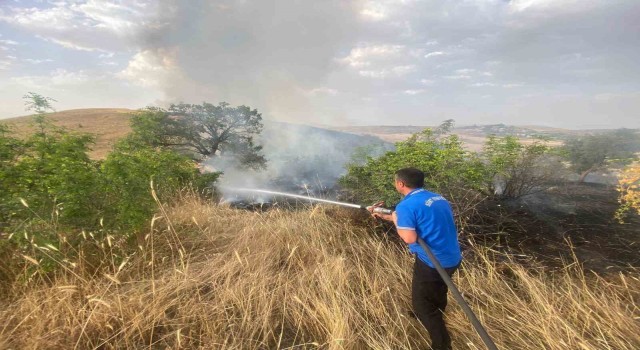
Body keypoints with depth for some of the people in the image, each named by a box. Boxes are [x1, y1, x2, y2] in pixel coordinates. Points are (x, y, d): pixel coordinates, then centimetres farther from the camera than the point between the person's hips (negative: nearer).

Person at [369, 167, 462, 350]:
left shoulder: (405, 206, -19)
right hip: (453, 258, 9)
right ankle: (438, 314, 59)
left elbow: (409, 238, -26)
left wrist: (395, 220, -8)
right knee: (437, 287, 35)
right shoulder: (438, 198, 7)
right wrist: (385, 216, 19)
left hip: (432, 263, -8)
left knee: (422, 304, 12)